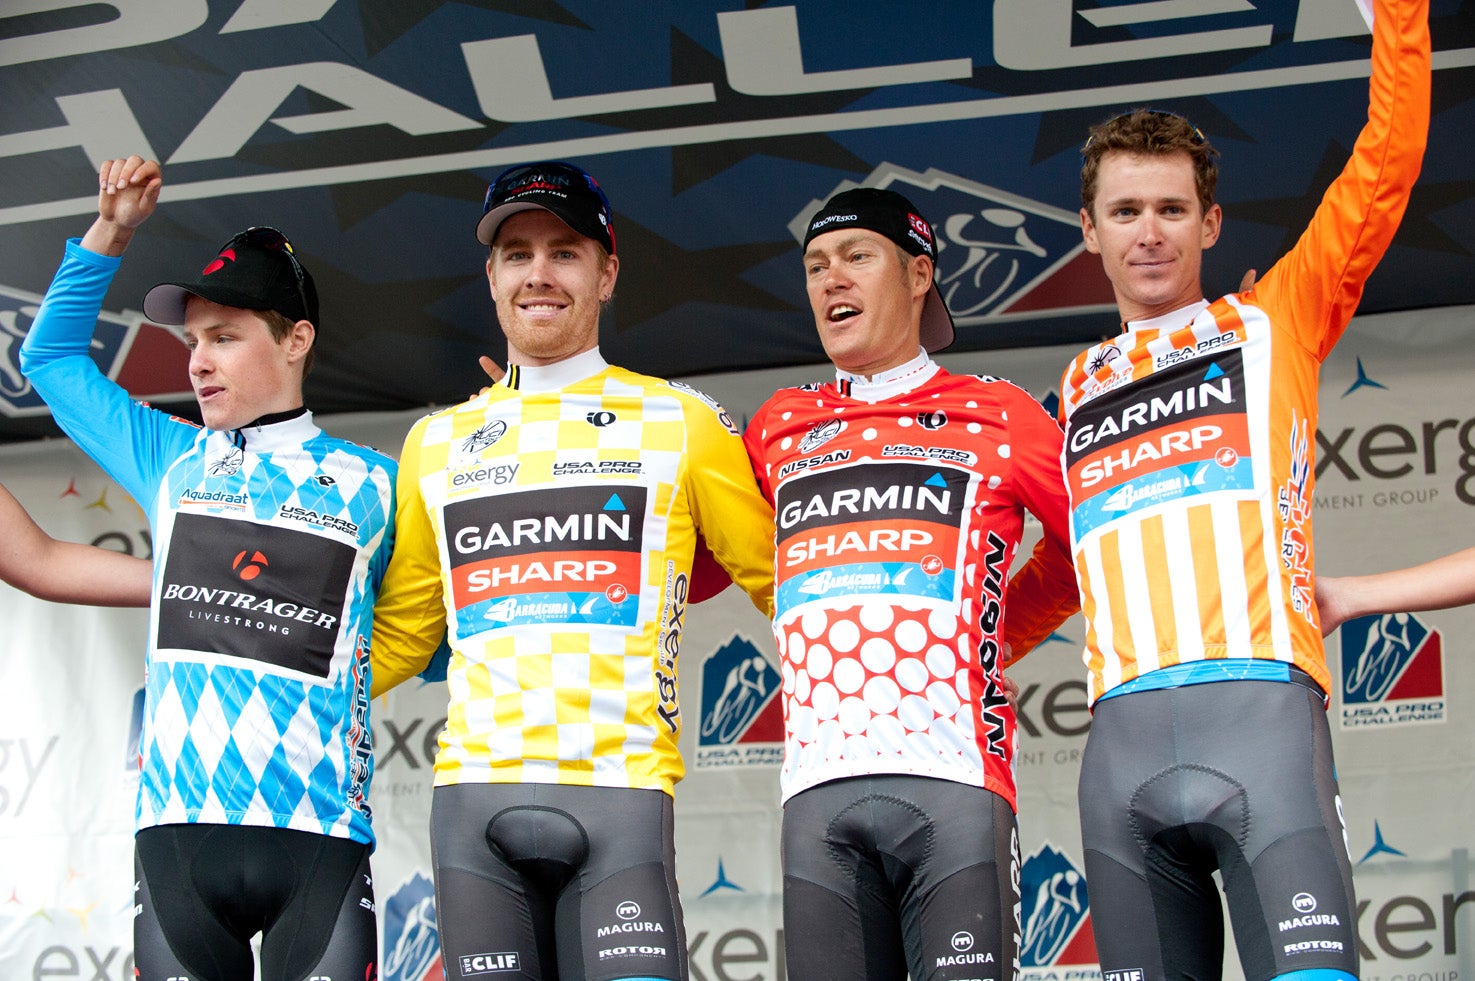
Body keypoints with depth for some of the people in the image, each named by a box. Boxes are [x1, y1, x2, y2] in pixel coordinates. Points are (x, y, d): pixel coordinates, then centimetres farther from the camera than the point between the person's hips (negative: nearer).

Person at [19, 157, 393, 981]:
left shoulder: (374, 487, 7)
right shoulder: (173, 463, 16)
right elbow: (51, 356, 28)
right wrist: (112, 232, 18)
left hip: (321, 835, -3)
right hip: (177, 830, 3)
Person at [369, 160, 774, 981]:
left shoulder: (681, 422, 9)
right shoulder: (437, 442, 18)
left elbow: (783, 582, 8)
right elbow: (398, 634, 21)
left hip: (621, 796, -3)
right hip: (472, 796, 3)